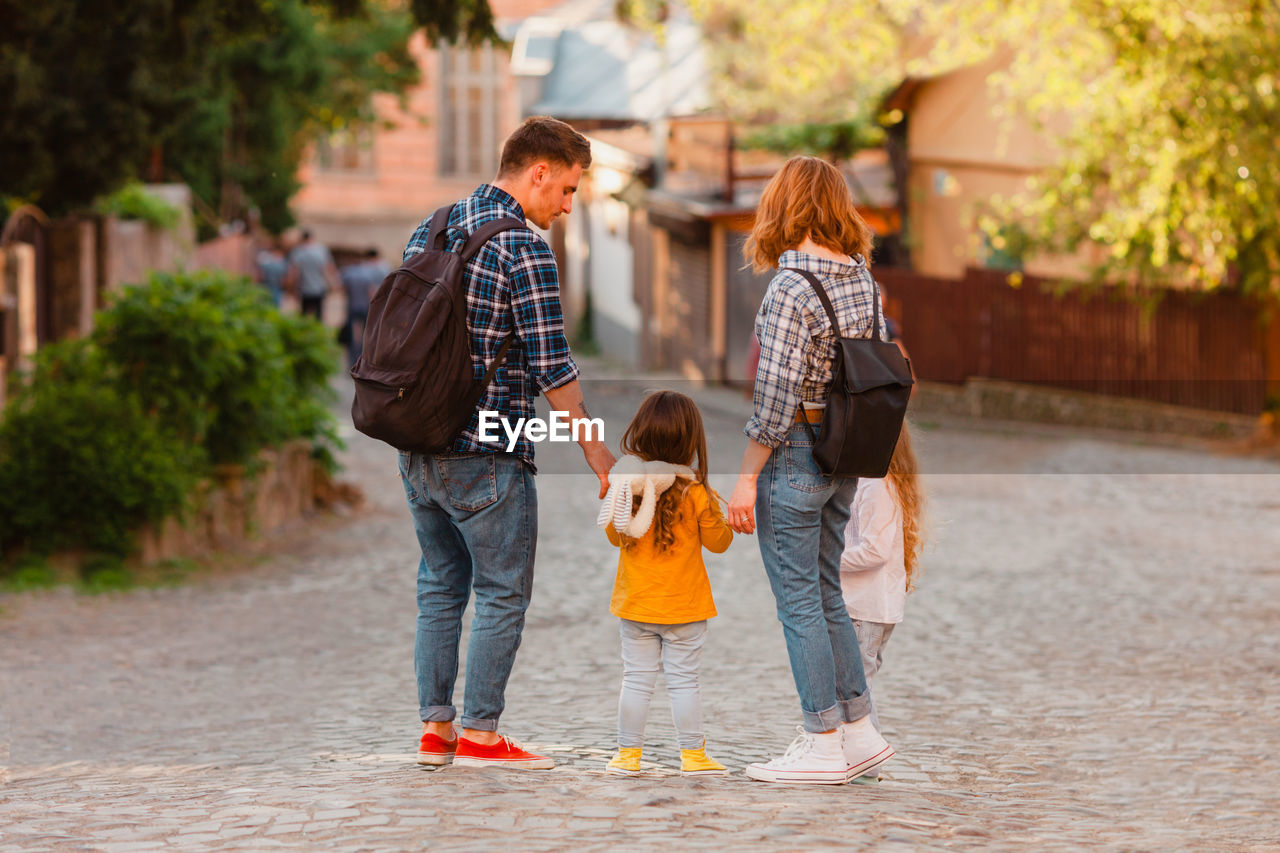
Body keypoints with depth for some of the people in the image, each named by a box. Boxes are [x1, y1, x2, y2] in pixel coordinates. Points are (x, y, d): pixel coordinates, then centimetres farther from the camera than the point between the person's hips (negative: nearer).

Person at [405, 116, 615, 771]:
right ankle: (479, 735, 3)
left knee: (440, 587, 15)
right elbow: (551, 367, -14)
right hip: (486, 453, -8)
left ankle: (435, 729, 16)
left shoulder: (431, 230, 11)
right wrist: (595, 449, -7)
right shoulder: (524, 250, -13)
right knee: (502, 593, 2)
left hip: (419, 446, 8)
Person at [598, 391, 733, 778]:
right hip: (685, 605, -2)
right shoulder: (696, 494, -13)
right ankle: (693, 755, 8)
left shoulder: (625, 485, -7)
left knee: (636, 680, 8)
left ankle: (628, 754, 11)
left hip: (636, 603, 2)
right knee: (684, 681, 5)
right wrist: (719, 516, 13)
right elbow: (718, 542, -2)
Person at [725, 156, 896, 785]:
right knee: (826, 596, 17)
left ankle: (823, 745, 5)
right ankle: (859, 732, 20)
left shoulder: (790, 288, -18)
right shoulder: (860, 277, 4)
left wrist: (746, 478, -14)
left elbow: (775, 396, -20)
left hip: (795, 452, -8)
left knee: (799, 601, 1)